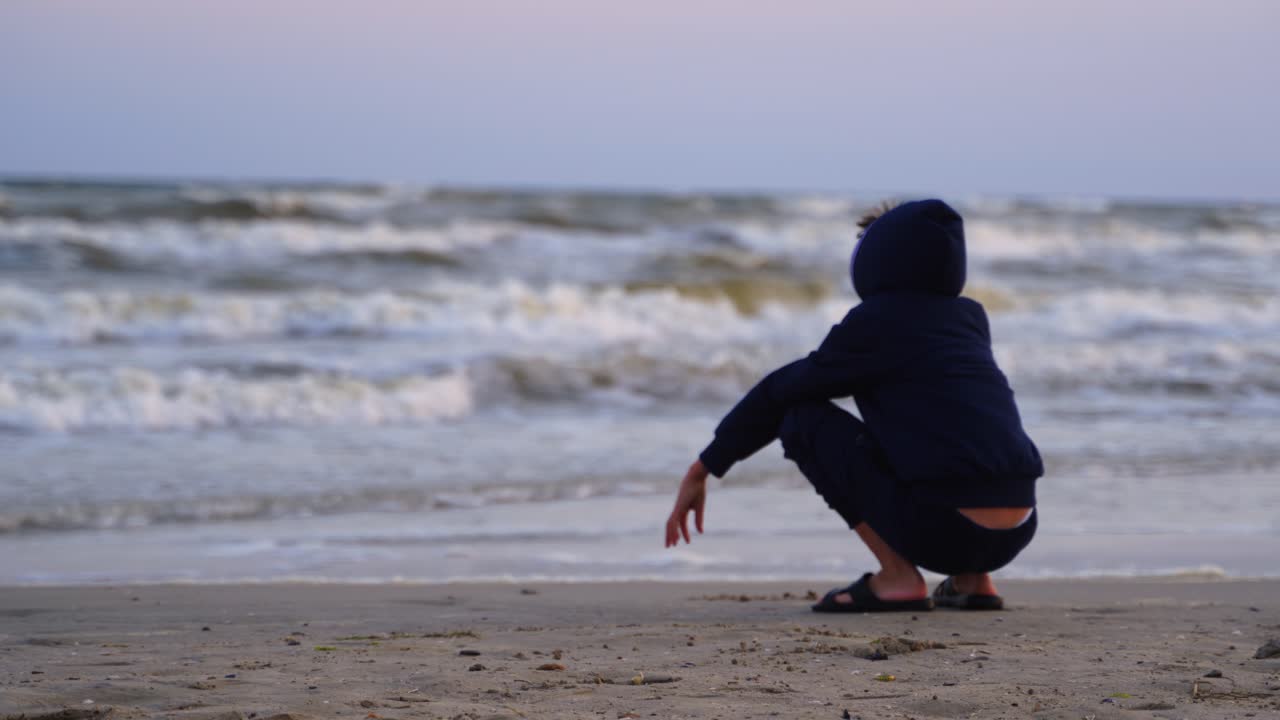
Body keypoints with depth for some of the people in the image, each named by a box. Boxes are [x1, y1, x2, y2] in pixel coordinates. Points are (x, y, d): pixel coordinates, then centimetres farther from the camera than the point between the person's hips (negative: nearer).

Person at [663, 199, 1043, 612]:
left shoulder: (874, 321, 2)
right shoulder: (971, 317, 19)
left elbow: (778, 394, 10)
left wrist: (702, 470, 20)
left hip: (944, 529, -7)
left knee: (801, 416, 7)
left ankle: (897, 577, -2)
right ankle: (972, 580, 17)